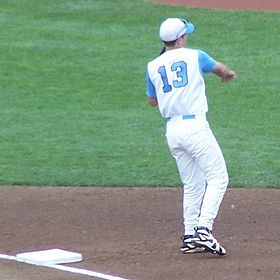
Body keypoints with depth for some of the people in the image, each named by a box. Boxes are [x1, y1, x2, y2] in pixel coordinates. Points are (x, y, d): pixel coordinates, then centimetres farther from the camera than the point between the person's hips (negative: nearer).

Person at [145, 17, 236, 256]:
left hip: (172, 129, 5)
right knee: (217, 177, -2)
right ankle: (204, 229, -17)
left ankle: (190, 236, 12)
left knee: (192, 184, 16)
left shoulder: (153, 67, 8)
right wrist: (228, 74, 44)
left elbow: (152, 100, 21)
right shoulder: (194, 56, 0)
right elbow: (220, 69, 21)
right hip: (195, 126, -5)